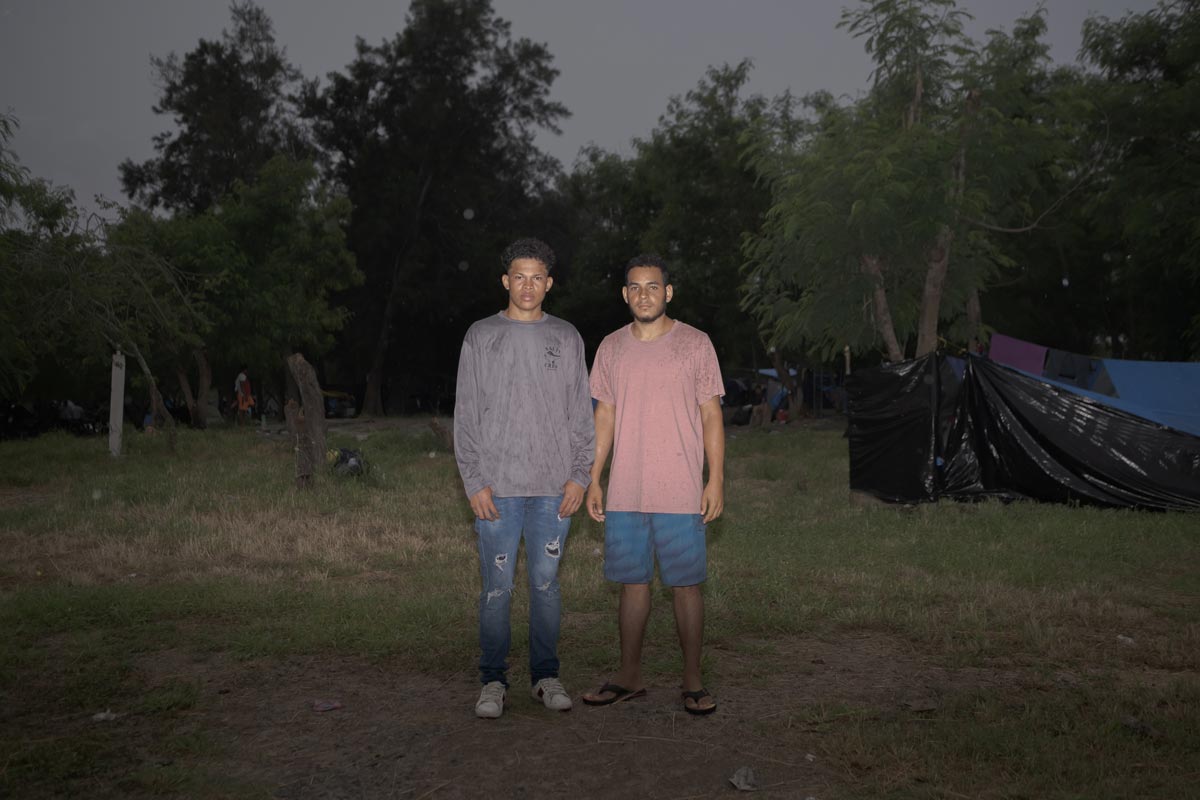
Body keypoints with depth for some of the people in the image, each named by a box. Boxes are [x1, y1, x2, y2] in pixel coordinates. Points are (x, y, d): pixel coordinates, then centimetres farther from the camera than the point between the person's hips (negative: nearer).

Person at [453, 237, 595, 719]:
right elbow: (466, 414, 2)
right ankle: (493, 681, 12)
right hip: (497, 488, -1)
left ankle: (545, 676, 18)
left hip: (554, 489, 1)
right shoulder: (481, 336, 5)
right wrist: (474, 481, -6)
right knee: (497, 588, 1)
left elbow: (581, 414, 8)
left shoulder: (566, 338, 9)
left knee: (545, 584, 7)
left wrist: (579, 476, -1)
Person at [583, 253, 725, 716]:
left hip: (680, 493, -3)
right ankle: (629, 677, 21)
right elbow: (605, 415, 13)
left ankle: (693, 681, 12)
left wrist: (716, 481, -6)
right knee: (632, 582, 10)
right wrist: (593, 479, 8)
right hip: (624, 493, 3)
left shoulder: (695, 344, 0)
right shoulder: (612, 348, 9)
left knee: (685, 585, 1)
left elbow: (711, 416, 0)